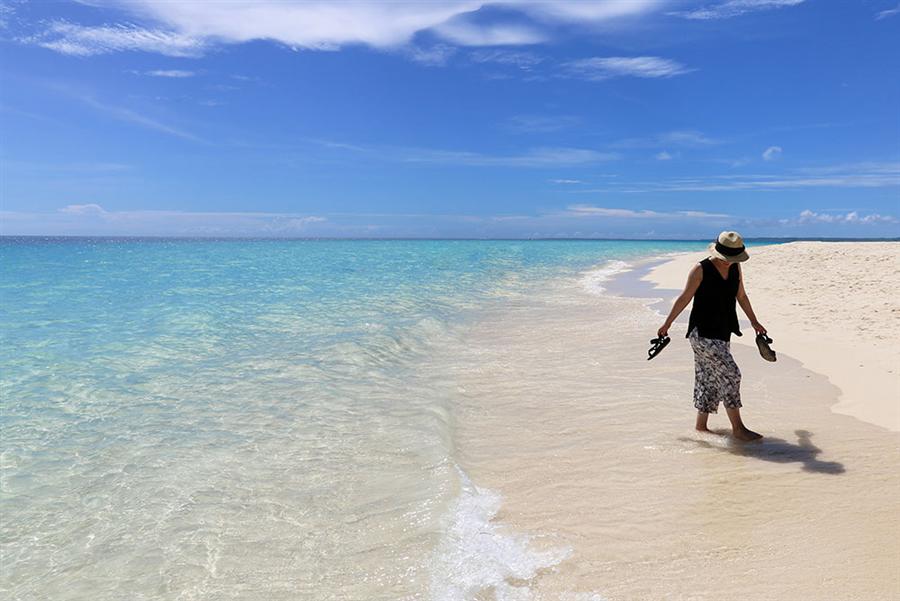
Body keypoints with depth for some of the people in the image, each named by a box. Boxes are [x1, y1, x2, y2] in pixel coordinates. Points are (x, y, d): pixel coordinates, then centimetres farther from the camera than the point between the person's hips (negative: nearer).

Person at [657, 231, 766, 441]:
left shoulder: (735, 268, 7)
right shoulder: (701, 270, -11)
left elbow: (741, 296, 20)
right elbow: (684, 298, -6)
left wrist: (754, 322, 26)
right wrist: (667, 324, -3)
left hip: (723, 333, 7)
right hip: (703, 333, -7)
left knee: (710, 380, 11)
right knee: (730, 375, -12)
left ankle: (701, 425, 21)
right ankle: (738, 428, -4)